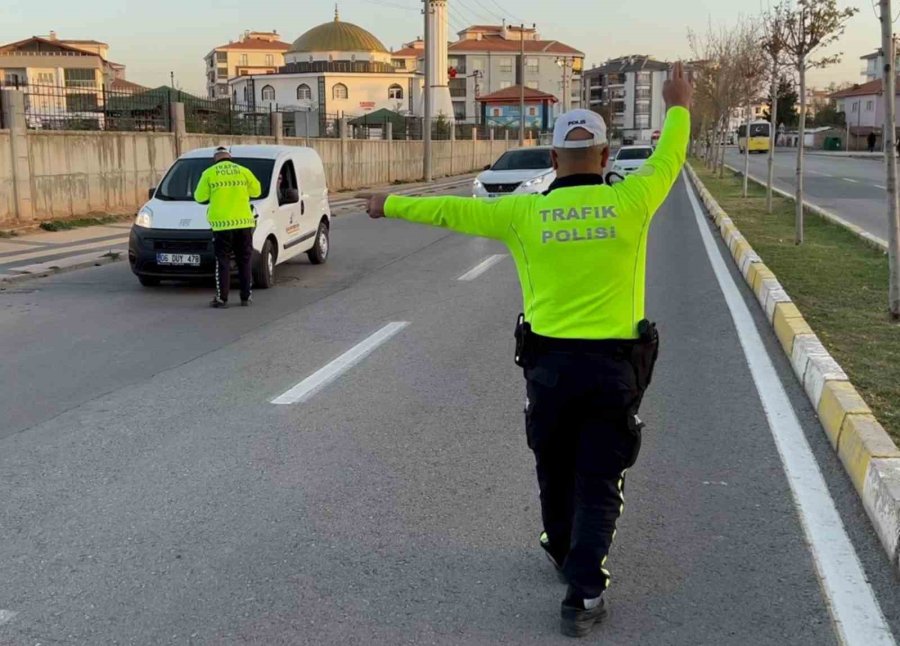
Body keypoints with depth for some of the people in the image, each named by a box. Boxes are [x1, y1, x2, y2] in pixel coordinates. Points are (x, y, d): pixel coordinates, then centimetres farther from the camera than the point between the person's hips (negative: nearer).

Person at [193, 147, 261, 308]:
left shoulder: (209, 173, 1)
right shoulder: (243, 171, 6)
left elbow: (200, 197, 3)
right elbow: (256, 191, 13)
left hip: (222, 223, -2)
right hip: (243, 222, 2)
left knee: (223, 261, 3)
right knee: (244, 261, 10)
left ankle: (222, 298, 1)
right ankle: (246, 296, 12)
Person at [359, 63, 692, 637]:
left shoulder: (524, 213, -3)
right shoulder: (630, 201, -5)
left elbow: (451, 210, 8)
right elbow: (667, 163, 15)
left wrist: (391, 204, 24)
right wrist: (679, 108, 33)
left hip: (549, 363, 1)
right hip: (616, 367, -1)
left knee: (555, 470, 22)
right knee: (598, 483, 5)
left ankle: (564, 554, 43)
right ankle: (584, 594, 0)